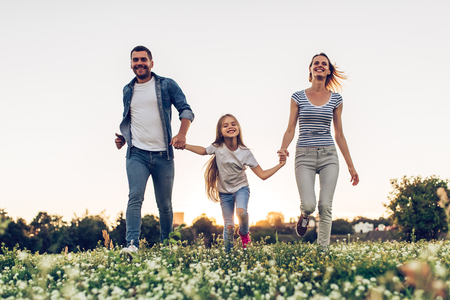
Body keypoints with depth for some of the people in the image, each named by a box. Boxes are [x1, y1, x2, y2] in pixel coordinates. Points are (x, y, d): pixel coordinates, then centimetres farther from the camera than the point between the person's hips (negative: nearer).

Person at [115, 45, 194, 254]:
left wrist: (182, 134, -20)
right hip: (137, 154, 2)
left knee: (165, 204, 7)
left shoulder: (167, 85, 2)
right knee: (135, 197, -17)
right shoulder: (128, 90, 14)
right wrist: (123, 137, 8)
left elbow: (186, 110, -2)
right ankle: (132, 244, -23)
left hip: (163, 154, -1)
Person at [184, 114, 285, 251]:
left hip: (241, 188, -1)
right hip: (224, 192, 1)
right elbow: (203, 151, 9)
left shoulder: (245, 152, -16)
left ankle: (244, 233, 3)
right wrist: (183, 145, -2)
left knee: (241, 212, -30)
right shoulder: (217, 148, -14)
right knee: (228, 226, -1)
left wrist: (280, 164, -23)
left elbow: (262, 175, -13)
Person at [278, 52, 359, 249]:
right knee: (309, 205, -16)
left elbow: (339, 135, 11)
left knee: (325, 206, -7)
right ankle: (304, 216, 22)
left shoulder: (336, 99, 8)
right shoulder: (298, 97, 5)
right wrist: (283, 149, -19)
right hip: (304, 155, -1)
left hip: (328, 155, 1)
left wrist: (350, 165, 10)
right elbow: (290, 129, 2)